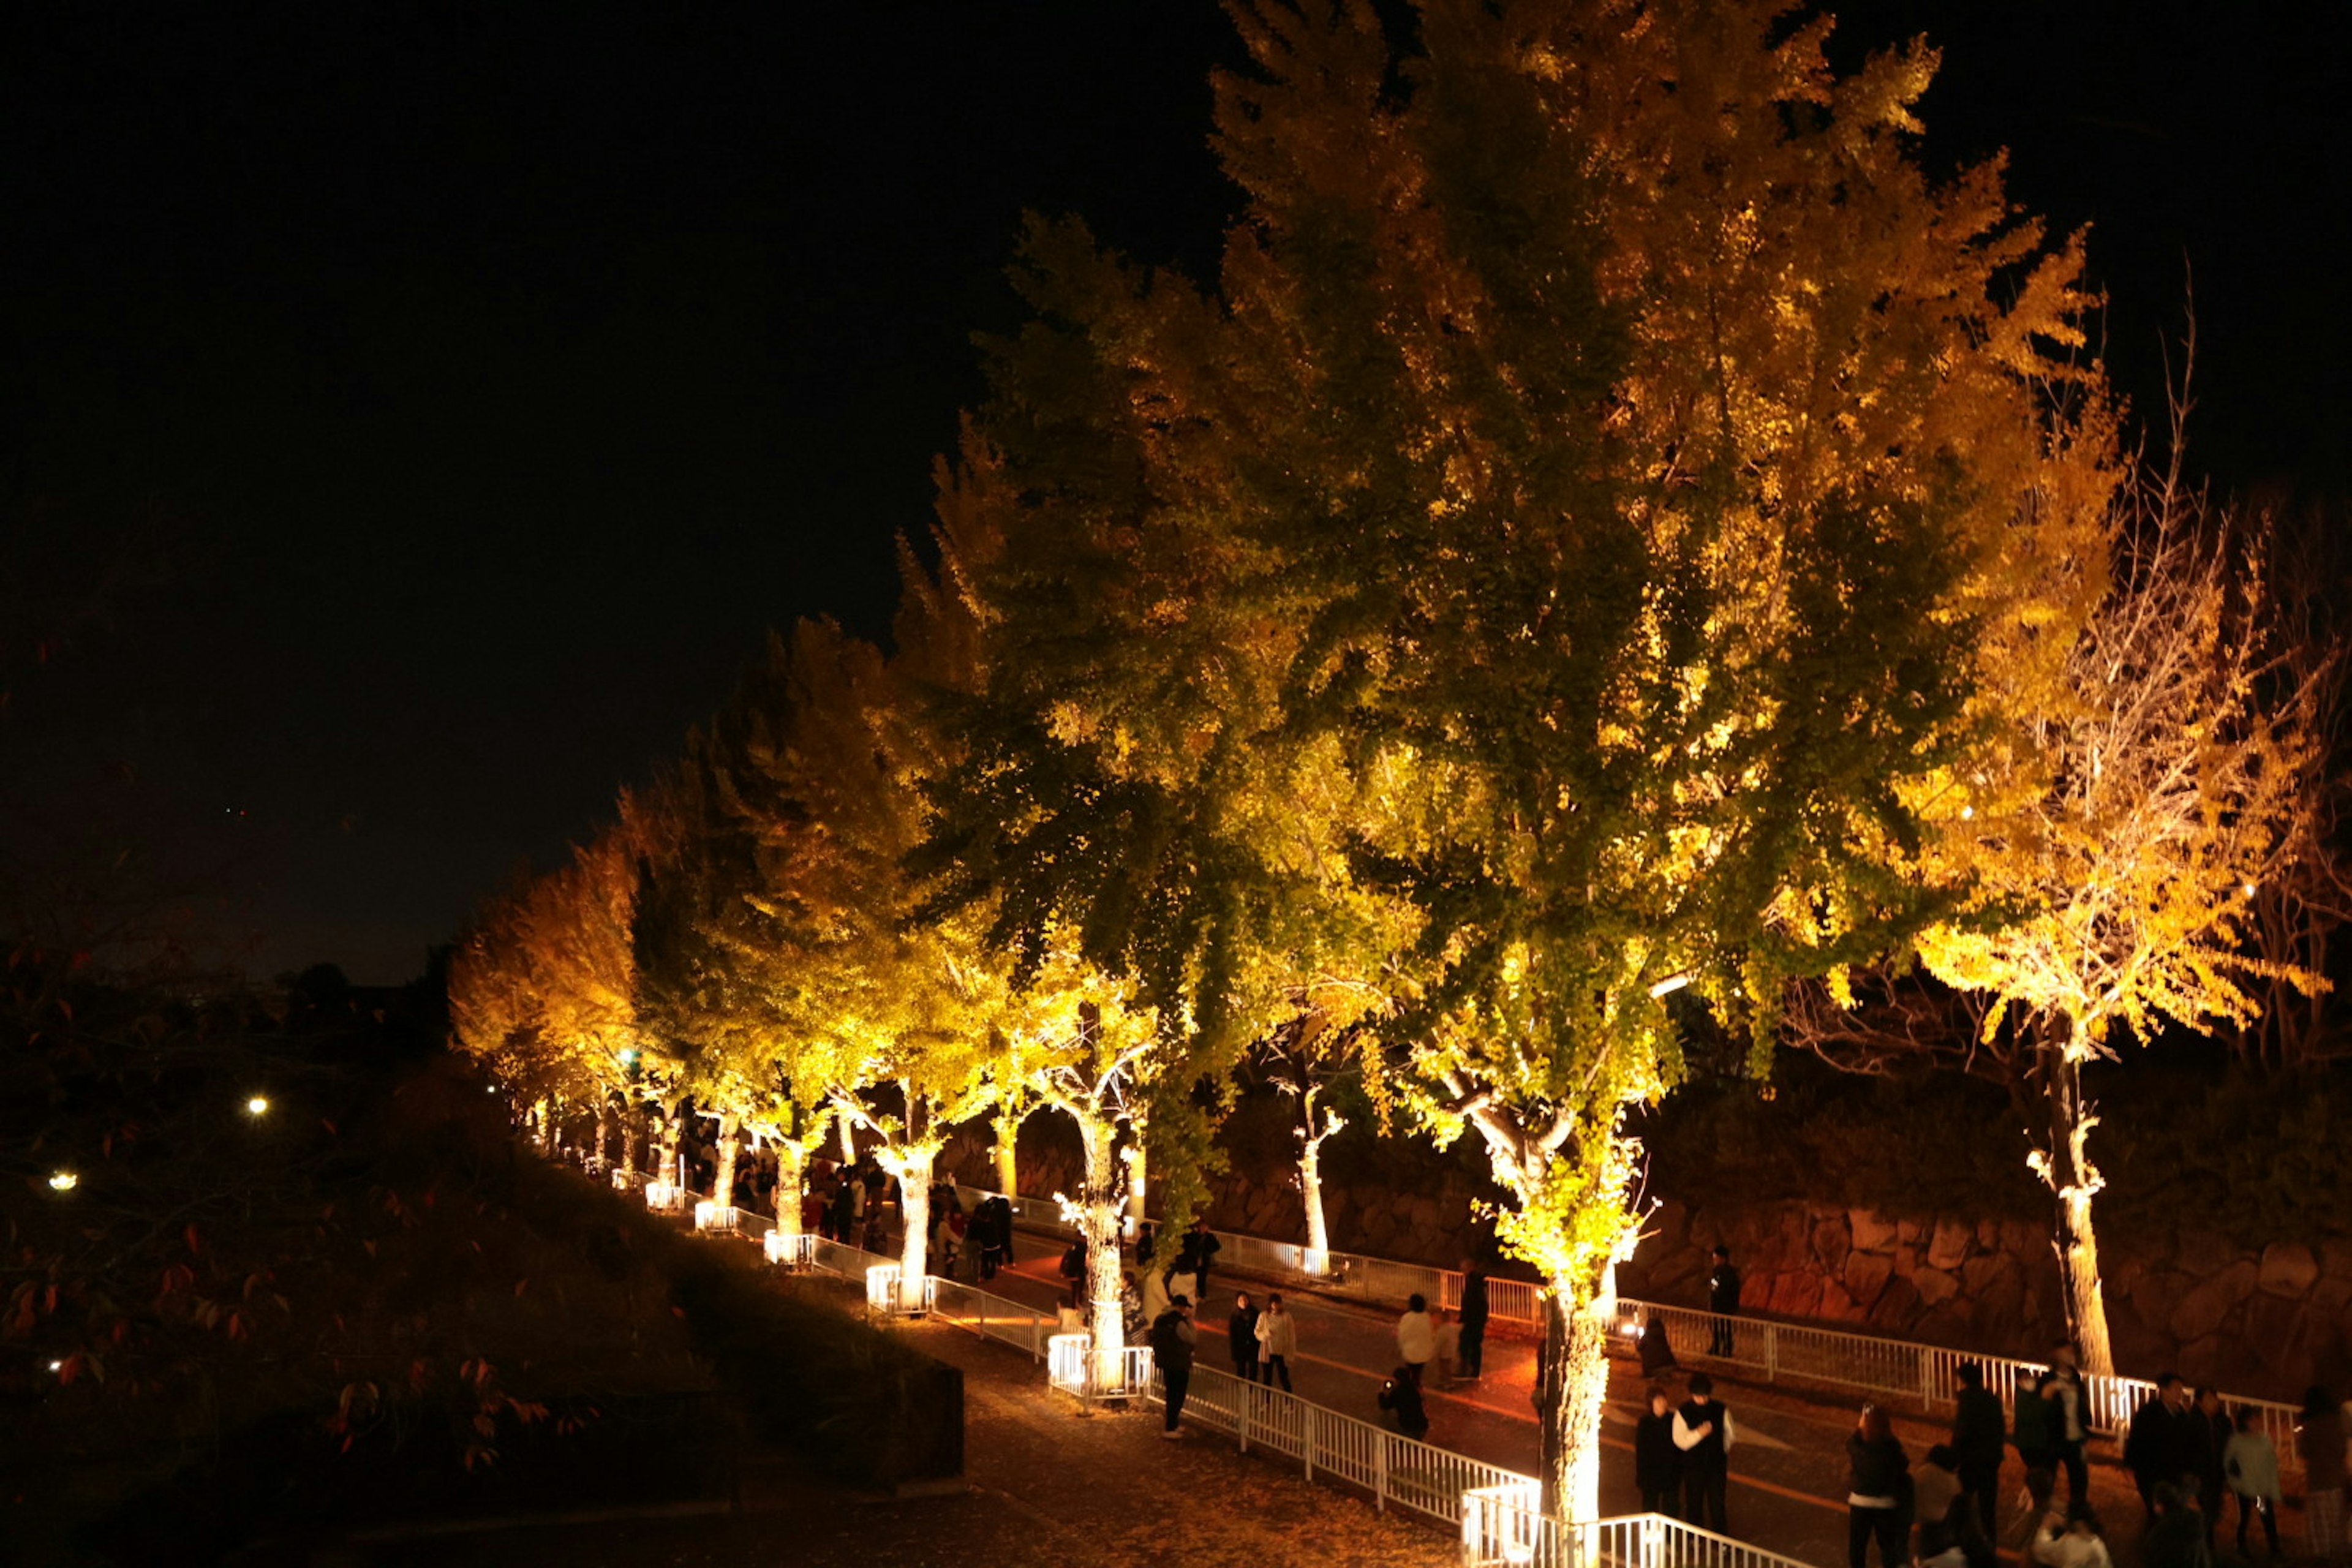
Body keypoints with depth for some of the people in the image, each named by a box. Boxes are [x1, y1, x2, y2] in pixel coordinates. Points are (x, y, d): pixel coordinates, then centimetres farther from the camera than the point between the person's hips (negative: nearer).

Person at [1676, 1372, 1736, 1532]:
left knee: (1717, 1505, 8)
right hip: (1693, 1466, -1)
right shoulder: (1683, 1412, -12)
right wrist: (1698, 1433, -27)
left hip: (1717, 1465, 1)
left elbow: (1731, 1434, 6)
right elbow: (1680, 1441, -14)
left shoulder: (1720, 1409, -7)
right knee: (1694, 1504, 11)